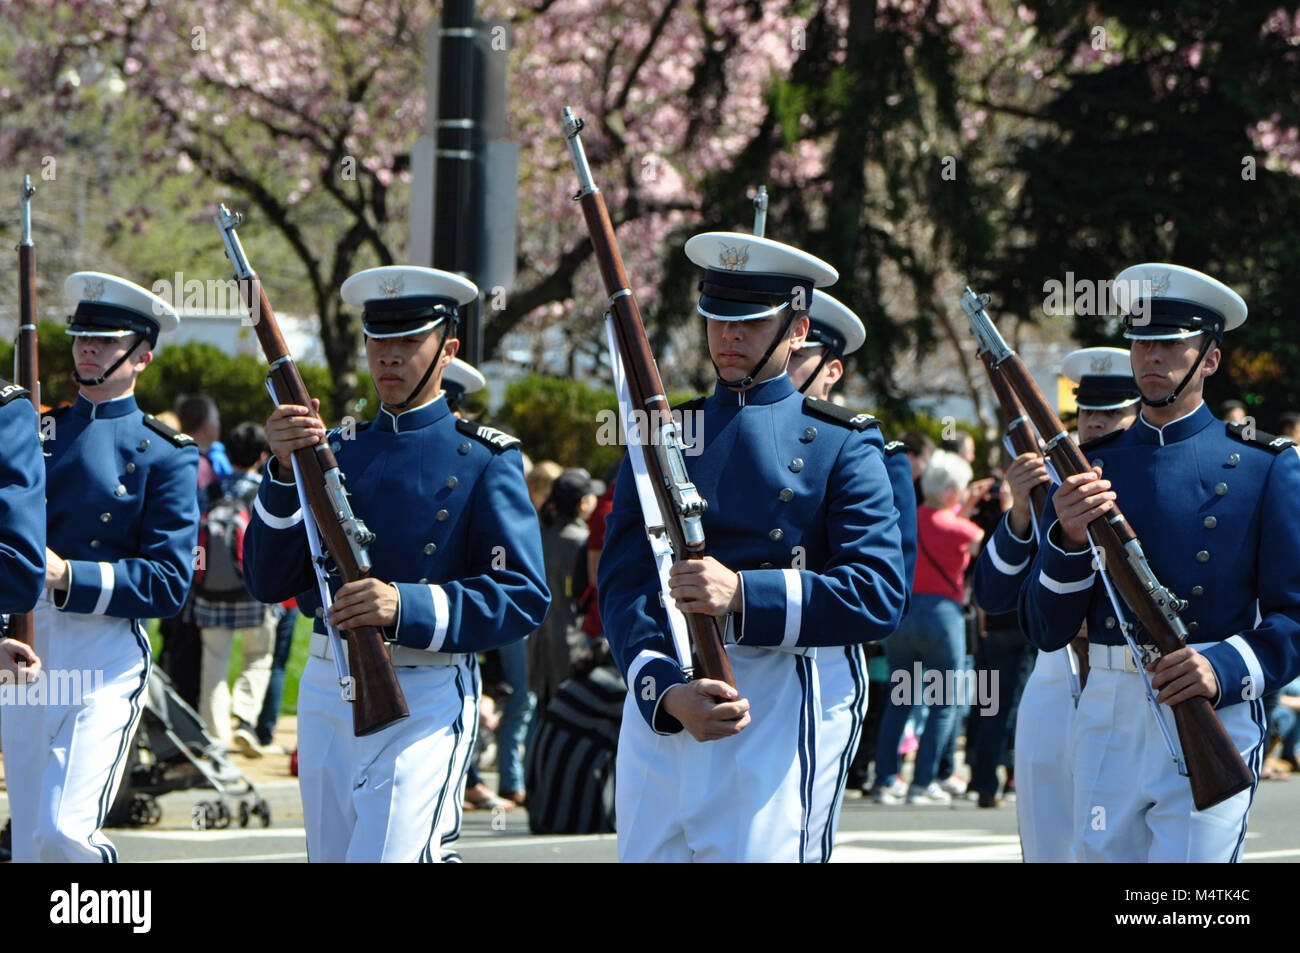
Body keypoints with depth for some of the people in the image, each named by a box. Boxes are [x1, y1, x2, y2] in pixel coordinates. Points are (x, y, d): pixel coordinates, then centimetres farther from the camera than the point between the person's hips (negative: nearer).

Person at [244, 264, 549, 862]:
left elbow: (524, 597, -9)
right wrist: (286, 470, -11)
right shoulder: (338, 450, 12)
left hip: (427, 698, -5)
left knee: (387, 856, -17)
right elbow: (269, 581, 4)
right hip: (326, 690, 5)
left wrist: (406, 607, -23)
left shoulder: (485, 460, -1)